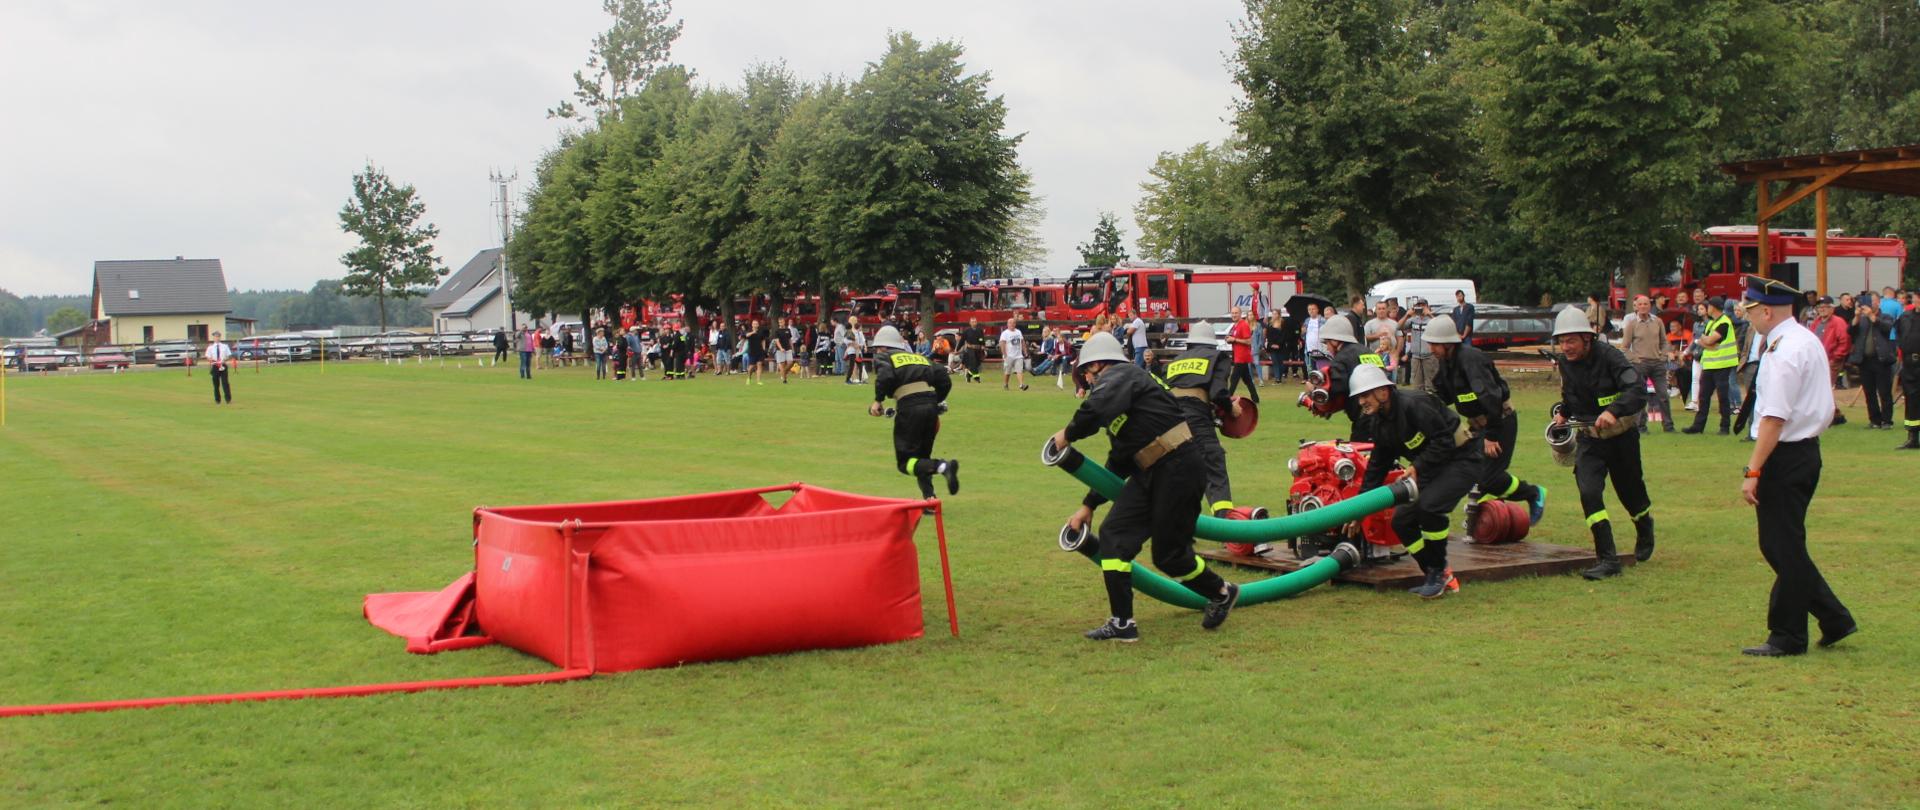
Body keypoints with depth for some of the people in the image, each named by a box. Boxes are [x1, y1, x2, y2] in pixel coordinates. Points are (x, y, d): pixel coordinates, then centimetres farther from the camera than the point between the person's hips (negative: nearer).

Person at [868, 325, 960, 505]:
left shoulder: (882, 357, 13)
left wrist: (878, 400, -1)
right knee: (922, 457, 19)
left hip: (909, 408, -6)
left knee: (905, 462, -1)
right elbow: (944, 380, 14)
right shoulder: (919, 357, 27)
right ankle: (930, 500, 5)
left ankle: (942, 466, -26)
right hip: (931, 405, 6)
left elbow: (885, 375, -11)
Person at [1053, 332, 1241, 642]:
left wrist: (1068, 434, -11)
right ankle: (1122, 623, 2)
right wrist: (1088, 506, 27)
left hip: (1179, 468, -10)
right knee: (1114, 533, 1)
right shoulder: (1121, 385, 23)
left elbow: (1097, 408, -30)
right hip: (1150, 473, 10)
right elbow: (1118, 463, 27)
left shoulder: (1120, 375, -6)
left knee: (1168, 554, -1)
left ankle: (1221, 593, 25)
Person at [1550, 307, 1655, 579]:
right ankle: (1607, 560, -12)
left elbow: (1637, 388, -32)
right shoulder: (1565, 362, -2)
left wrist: (1613, 411, -46)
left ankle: (1645, 528, 49)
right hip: (1589, 438, 3)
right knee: (1589, 493, -16)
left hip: (1621, 436, -3)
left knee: (1630, 492, 13)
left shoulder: (1608, 355, -20)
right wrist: (1561, 411, -1)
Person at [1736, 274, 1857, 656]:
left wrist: (1753, 471, -22)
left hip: (1785, 456, -10)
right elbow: (1825, 407, 18)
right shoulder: (1809, 341, 13)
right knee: (1782, 545, 16)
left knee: (1783, 547, 0)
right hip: (1806, 450, 10)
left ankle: (1787, 637, 9)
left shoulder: (1784, 351, -18)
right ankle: (1834, 619, 19)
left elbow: (1774, 419, -23)